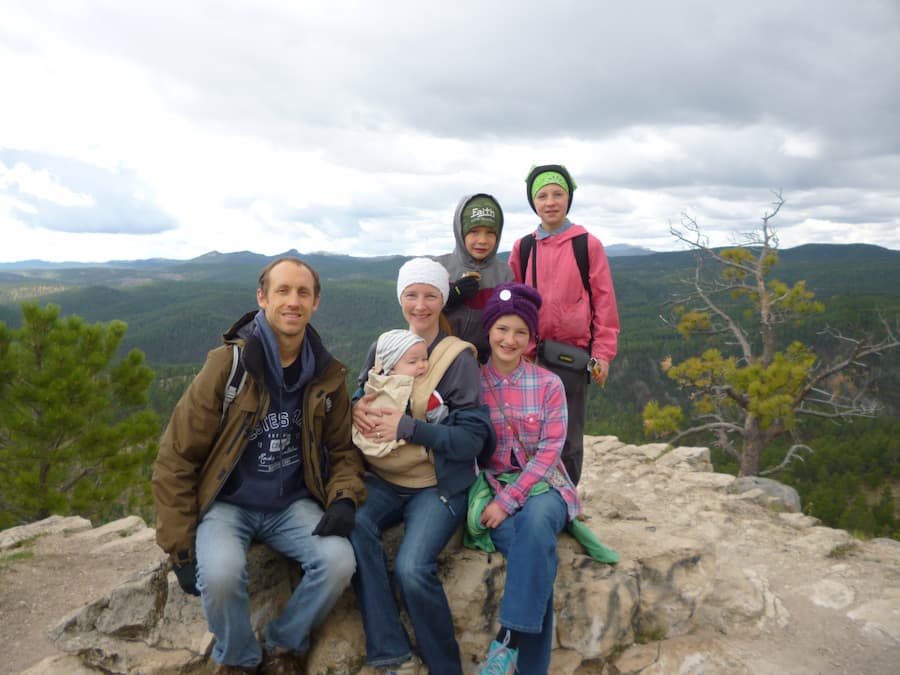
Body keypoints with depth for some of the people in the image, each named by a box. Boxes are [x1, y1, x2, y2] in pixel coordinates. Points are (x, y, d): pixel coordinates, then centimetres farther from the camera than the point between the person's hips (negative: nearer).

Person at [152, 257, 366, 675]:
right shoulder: (228, 364, -14)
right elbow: (177, 457, -10)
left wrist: (344, 499, -13)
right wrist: (181, 549, -11)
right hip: (227, 502, -2)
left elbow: (342, 448, 8)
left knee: (339, 561, -23)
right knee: (220, 574, -31)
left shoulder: (328, 375, -3)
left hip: (293, 505, 3)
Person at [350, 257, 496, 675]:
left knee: (412, 568, -28)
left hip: (439, 485, -4)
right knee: (353, 525, -29)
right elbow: (362, 400, 17)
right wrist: (356, 408, -8)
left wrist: (407, 427, -20)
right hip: (384, 479, 4)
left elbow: (473, 438, -10)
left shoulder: (459, 357, -6)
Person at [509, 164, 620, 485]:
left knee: (569, 438, 7)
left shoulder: (588, 245, 0)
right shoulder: (522, 248, 7)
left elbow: (604, 301, -1)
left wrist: (602, 352, -5)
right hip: (531, 356, 2)